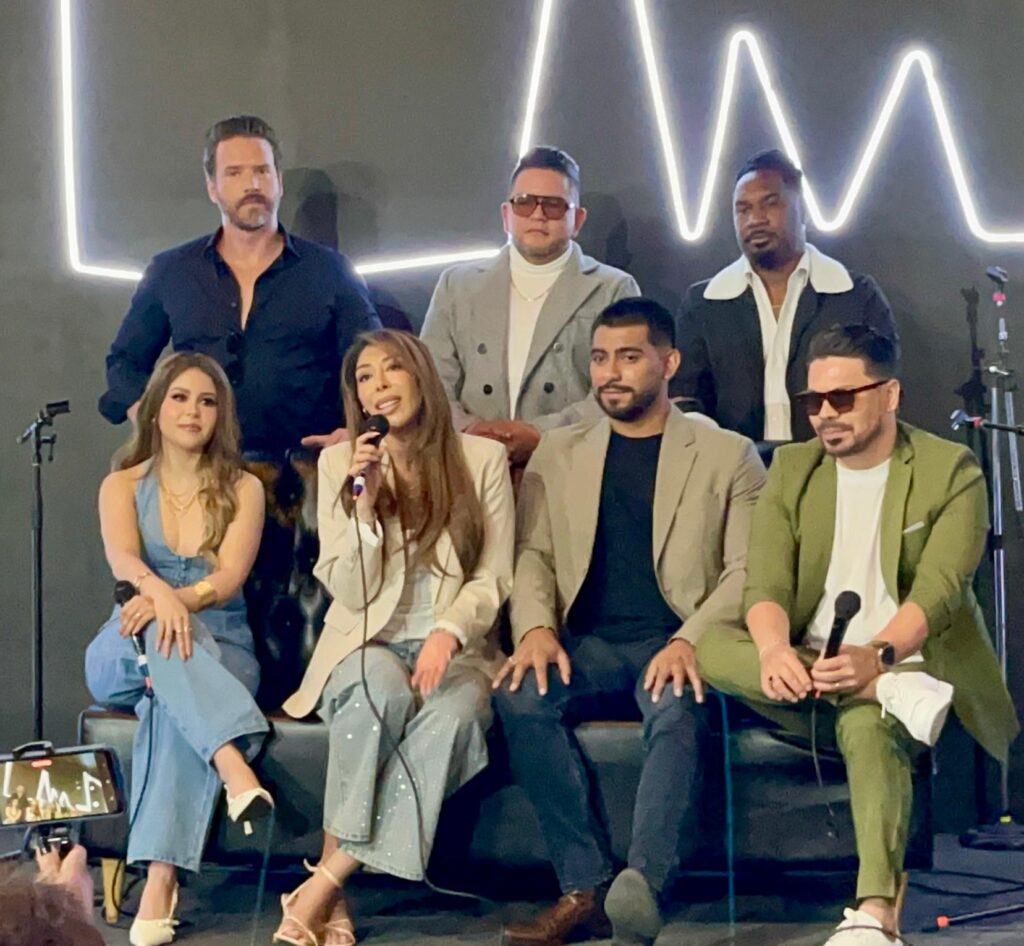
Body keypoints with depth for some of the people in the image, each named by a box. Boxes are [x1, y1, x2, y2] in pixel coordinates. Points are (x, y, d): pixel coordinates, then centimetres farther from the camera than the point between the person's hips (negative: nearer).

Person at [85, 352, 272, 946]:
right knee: (163, 631, -36)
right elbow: (123, 559, -15)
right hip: (127, 652, 1)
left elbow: (228, 578, -10)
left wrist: (175, 601, -31)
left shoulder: (243, 489, 7)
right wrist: (160, 593, -38)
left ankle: (162, 879, -47)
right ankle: (235, 769, -56)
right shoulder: (122, 486, 8)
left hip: (222, 648, -1)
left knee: (179, 668, -38)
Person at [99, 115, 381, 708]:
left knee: (293, 624, -12)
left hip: (301, 477, -1)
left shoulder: (328, 272, 13)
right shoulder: (171, 274, 17)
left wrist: (359, 430, -6)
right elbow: (126, 362, 22)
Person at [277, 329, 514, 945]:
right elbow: (350, 593, 1)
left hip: (455, 649, 0)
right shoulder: (341, 462, 5)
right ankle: (335, 893, -29)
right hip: (367, 644, 0)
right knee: (380, 694, -37)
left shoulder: (483, 459, 3)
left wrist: (448, 632, -20)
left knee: (451, 715, -36)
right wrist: (367, 507, -14)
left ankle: (325, 885, -32)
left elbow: (494, 579, 0)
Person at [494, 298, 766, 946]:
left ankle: (644, 887, -49)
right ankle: (585, 887, -26)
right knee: (520, 696, -30)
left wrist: (691, 641, -18)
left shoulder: (728, 455, 9)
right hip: (587, 645, 3)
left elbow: (747, 570, 0)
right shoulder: (558, 453, 19)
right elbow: (532, 554, 12)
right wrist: (536, 628, -10)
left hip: (676, 648, -2)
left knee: (678, 708, -37)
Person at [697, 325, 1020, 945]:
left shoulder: (951, 470, -3)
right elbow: (766, 582, -4)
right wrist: (775, 650, -28)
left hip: (908, 661, -4)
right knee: (710, 648, -25)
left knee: (867, 724, -39)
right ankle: (888, 692, -32)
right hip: (810, 666, 4)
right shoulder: (792, 468, 9)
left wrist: (878, 654, -38)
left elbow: (939, 588, -17)